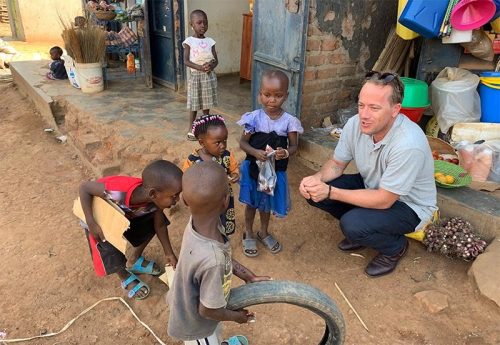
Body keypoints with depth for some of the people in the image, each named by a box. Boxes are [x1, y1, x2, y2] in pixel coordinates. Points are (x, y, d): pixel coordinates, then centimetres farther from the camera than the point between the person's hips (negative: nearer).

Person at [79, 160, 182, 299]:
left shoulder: (155, 199, -28)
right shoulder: (118, 193, -47)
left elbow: (160, 225, -7)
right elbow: (84, 187, -31)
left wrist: (168, 253, -1)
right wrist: (91, 224, -32)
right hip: (99, 216, -5)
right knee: (114, 256, -15)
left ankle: (134, 261, 25)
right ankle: (125, 276, 23)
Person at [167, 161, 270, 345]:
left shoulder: (199, 222, -24)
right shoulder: (212, 260, -46)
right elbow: (208, 310, -28)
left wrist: (250, 277, 2)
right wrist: (237, 316, -9)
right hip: (195, 323, -6)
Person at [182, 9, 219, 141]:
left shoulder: (210, 41, 5)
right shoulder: (189, 41, -5)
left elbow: (216, 60, 5)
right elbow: (186, 61, -10)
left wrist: (211, 66, -17)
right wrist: (200, 67, -23)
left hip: (210, 76, 3)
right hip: (195, 76, -3)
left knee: (206, 104, 11)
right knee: (194, 105, 2)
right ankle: (191, 129, 13)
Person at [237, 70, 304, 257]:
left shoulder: (289, 121, -12)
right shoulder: (254, 118, -14)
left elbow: (294, 145, -5)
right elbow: (243, 142, -8)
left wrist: (286, 153, -28)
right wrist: (255, 152, -27)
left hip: (276, 170, 1)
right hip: (254, 168, -1)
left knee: (267, 202, 21)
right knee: (252, 202, 16)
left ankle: (264, 232, 46)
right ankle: (248, 234, 39)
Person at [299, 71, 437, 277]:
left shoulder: (408, 145, -35)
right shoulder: (355, 124, -17)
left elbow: (384, 200, -29)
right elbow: (337, 164, -2)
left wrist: (330, 192, -31)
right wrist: (317, 179, -24)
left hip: (408, 204, -6)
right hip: (372, 186, 6)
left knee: (352, 224, -31)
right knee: (313, 191, -11)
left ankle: (396, 247, 3)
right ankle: (360, 230, 12)